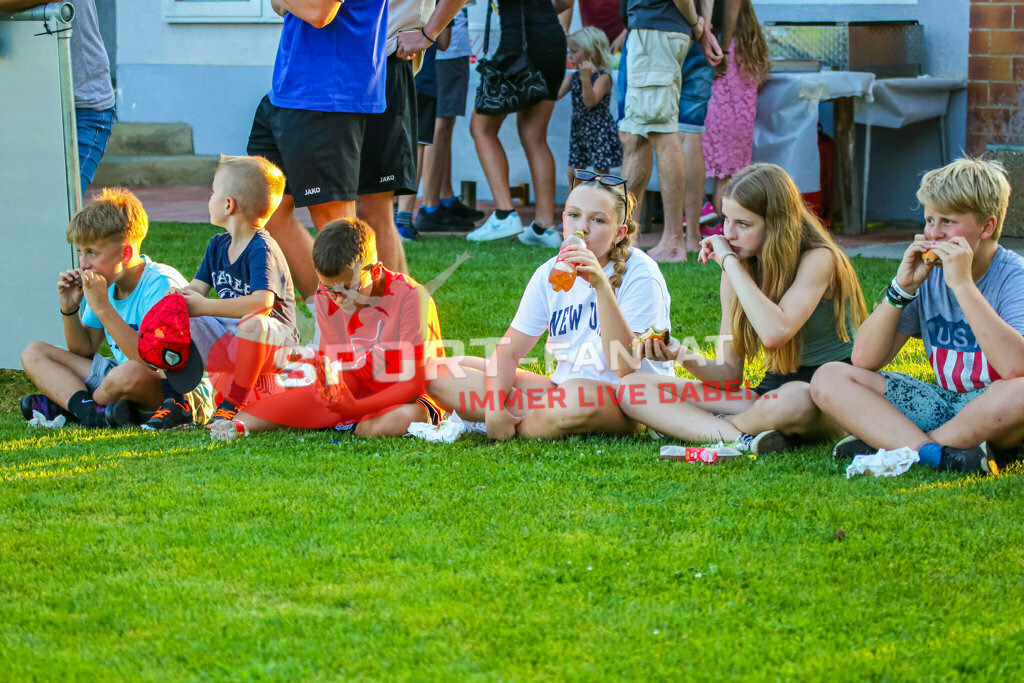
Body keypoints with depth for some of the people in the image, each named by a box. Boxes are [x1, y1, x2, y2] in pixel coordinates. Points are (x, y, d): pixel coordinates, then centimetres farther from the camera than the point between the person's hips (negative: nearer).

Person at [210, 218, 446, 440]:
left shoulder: (410, 298, -23)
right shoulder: (327, 298, -5)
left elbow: (412, 384, -25)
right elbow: (349, 374, -1)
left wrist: (355, 406, -37)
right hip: (359, 391, 4)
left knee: (410, 416, -37)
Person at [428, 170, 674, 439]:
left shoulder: (640, 273, -13)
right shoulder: (551, 273, 5)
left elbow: (626, 367, -25)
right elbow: (508, 351, 5)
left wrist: (601, 285, -33)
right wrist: (495, 408, -15)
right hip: (561, 393, 6)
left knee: (577, 399, -43)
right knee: (441, 373, -5)